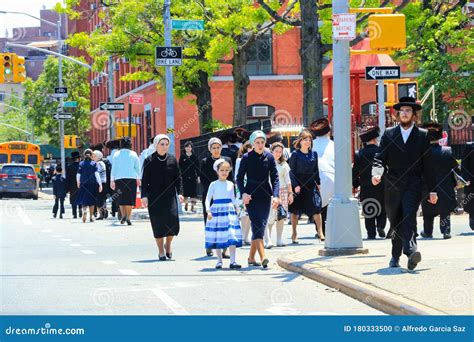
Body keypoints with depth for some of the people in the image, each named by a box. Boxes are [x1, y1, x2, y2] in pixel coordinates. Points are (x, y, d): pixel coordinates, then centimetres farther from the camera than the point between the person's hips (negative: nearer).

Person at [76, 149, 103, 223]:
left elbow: (78, 175, 1)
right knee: (91, 201, 13)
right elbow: (96, 174, -12)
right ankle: (91, 217, 21)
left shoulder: (81, 164, 0)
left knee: (84, 200, -3)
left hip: (83, 184, 0)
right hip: (92, 184, 0)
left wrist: (78, 183, 19)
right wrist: (100, 184, -14)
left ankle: (84, 211, -34)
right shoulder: (94, 164, -3)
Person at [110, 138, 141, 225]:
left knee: (121, 199, 10)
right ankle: (128, 217, -7)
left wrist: (112, 180, 7)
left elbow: (113, 168, 4)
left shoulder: (116, 154, 4)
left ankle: (123, 215, -5)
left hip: (119, 179, 1)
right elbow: (137, 168, 6)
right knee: (130, 199, 1)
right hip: (131, 178, -1)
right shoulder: (133, 154, 2)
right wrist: (138, 178, 18)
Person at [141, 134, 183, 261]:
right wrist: (144, 196, -9)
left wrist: (180, 192, -3)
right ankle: (161, 251, 10)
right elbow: (144, 180, -1)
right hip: (154, 197, -1)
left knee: (173, 219, -11)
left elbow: (178, 177, 7)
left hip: (169, 196, 1)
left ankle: (168, 244, 15)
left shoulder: (172, 159, 5)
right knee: (157, 222, -1)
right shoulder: (149, 160, -2)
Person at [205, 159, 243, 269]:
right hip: (217, 211, -3)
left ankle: (233, 261, -5)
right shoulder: (214, 184, -1)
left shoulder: (230, 184, 10)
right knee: (218, 238, 1)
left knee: (232, 237, -5)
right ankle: (219, 261, 12)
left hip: (230, 211, 3)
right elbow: (208, 199, -3)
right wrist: (208, 211, -15)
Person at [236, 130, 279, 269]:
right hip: (251, 195, -3)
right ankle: (263, 257, -25)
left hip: (265, 196, 3)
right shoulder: (247, 158, -3)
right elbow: (239, 178, 0)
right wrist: (243, 193, -15)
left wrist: (275, 195, -11)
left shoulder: (269, 157, 3)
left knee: (261, 226, 7)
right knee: (257, 225, -14)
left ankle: (251, 257, 19)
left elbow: (275, 178, 2)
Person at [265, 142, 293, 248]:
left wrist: (290, 193, 10)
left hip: (282, 191, 4)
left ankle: (279, 240, 10)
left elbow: (287, 180, 16)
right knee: (270, 217, -13)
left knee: (281, 216, 3)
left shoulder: (284, 164, 13)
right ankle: (268, 240, -15)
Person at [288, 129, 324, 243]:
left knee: (316, 208, -8)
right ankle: (294, 233, 16)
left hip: (311, 184, 3)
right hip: (298, 184, -3)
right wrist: (295, 185, -15)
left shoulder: (313, 154, 7)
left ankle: (320, 232, -8)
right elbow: (292, 172, -7)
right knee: (295, 210, 5)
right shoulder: (295, 154, -5)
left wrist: (318, 183, 10)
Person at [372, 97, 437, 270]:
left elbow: (428, 165, 7)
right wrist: (376, 173, -20)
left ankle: (410, 251, -37)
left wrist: (432, 190, 5)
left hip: (412, 185, -2)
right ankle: (396, 256, 24)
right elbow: (379, 158, 2)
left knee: (409, 217, -22)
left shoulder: (422, 135, 7)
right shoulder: (389, 134, 10)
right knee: (395, 222, 9)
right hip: (392, 185, 2)